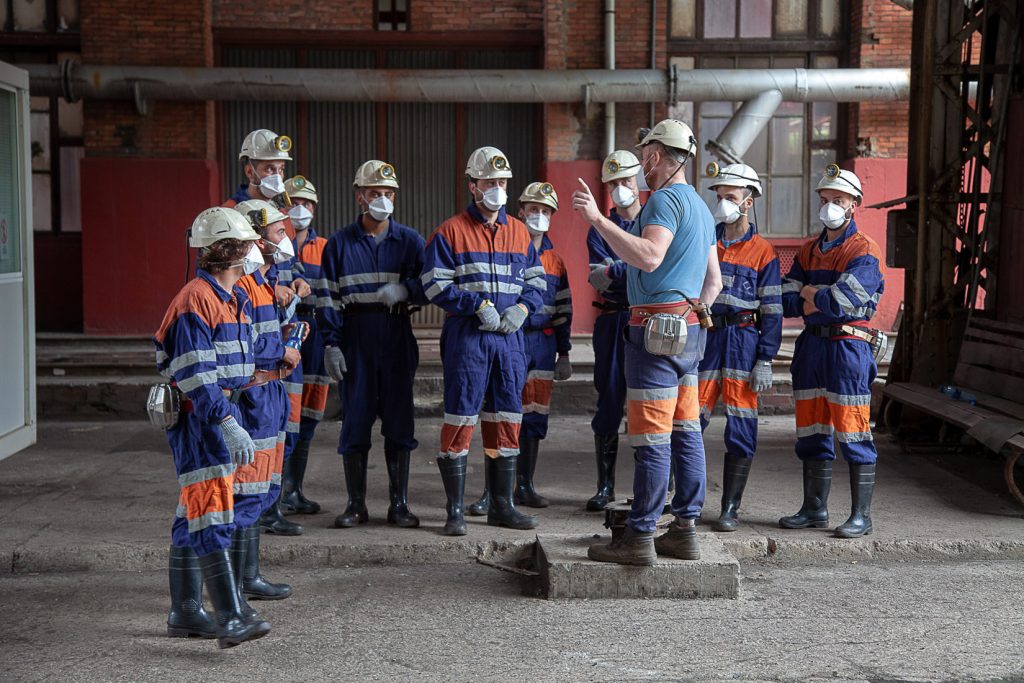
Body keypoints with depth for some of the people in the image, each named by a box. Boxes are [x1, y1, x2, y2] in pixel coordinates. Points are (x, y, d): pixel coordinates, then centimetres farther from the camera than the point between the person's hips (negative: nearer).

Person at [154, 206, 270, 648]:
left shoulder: (237, 298, 15)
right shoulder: (195, 301, -16)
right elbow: (195, 376, -23)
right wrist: (229, 425, -30)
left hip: (225, 411, 10)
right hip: (198, 418, -10)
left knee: (195, 516, 15)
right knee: (212, 516, -12)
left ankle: (184, 611, 23)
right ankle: (229, 618, -14)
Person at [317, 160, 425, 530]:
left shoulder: (410, 240, 8)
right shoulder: (339, 243, 6)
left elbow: (429, 285, 5)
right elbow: (328, 296, 3)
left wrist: (405, 289, -16)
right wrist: (331, 343, -6)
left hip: (397, 336, 1)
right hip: (356, 336, -1)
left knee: (399, 417, 3)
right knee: (355, 418, 2)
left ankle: (399, 503, 13)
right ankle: (356, 504, 12)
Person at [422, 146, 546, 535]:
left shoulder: (519, 232, 14)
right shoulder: (450, 232, -2)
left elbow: (536, 280, 16)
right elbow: (436, 285, -7)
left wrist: (523, 306, -4)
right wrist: (479, 305, -15)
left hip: (510, 336, 5)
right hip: (466, 336, -5)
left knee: (507, 421, 9)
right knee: (460, 421, -4)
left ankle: (502, 506, 20)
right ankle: (455, 511, 4)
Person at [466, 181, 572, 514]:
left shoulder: (555, 259, 15)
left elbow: (563, 309, 18)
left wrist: (563, 354, 15)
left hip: (543, 342, 5)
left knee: (535, 417, 8)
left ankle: (525, 486, 18)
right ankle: (492, 491, -3)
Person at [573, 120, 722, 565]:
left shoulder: (665, 199, -11)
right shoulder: (701, 208, 21)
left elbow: (649, 257, -28)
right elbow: (713, 281, 24)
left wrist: (598, 219, -28)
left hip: (657, 328, -10)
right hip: (688, 330, 10)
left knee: (652, 437, -8)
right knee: (686, 432, 10)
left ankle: (639, 538, -4)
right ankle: (685, 530, 14)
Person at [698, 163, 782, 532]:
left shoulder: (762, 251, 2)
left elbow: (772, 312, 0)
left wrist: (765, 361, -7)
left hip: (743, 341, -2)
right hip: (704, 337, 2)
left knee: (740, 431, 0)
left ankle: (730, 510, 9)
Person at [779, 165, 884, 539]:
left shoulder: (864, 251, -6)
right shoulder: (809, 250, 16)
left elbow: (843, 300, -19)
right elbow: (786, 301, 5)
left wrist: (810, 293, -3)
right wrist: (824, 299, -10)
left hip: (848, 346, -7)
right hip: (812, 344, 7)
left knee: (852, 432, -5)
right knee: (811, 430, 10)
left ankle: (861, 515, 2)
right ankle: (814, 508, 20)